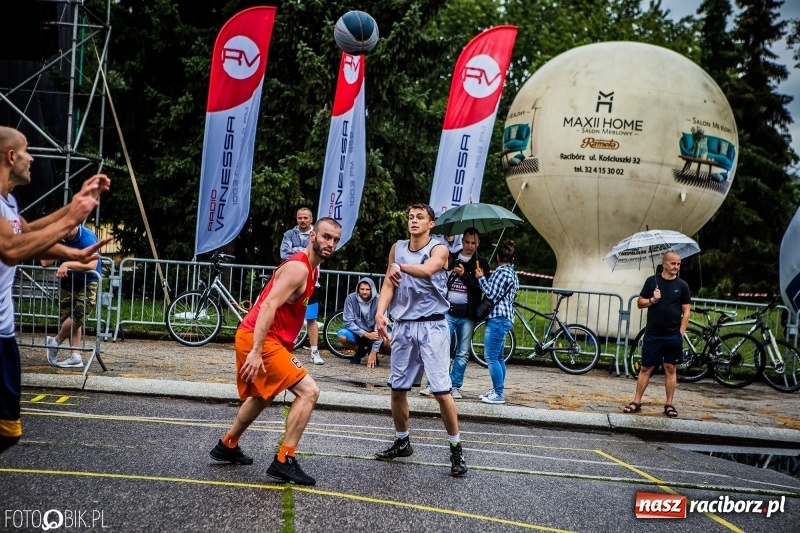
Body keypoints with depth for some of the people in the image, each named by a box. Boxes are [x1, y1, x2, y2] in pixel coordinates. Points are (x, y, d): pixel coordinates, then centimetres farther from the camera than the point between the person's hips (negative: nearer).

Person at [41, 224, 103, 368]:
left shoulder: (87, 237, -23)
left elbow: (92, 264, -36)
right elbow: (45, 262, -12)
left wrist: (67, 264, -38)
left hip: (88, 283, -5)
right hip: (68, 282, 5)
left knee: (77, 316, -17)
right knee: (69, 318, 2)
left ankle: (55, 342, 9)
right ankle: (75, 357, 8)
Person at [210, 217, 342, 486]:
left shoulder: (310, 268, 14)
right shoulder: (298, 267, -18)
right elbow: (268, 306, -26)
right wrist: (256, 352, -30)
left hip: (267, 340, 11)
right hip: (258, 339, -11)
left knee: (263, 396, 29)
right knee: (309, 391, -14)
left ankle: (227, 446, 45)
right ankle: (284, 461, -10)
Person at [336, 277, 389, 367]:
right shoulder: (351, 298, -15)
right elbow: (349, 322, -14)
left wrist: (374, 352, -25)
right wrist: (366, 334, -28)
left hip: (373, 334, -1)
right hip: (358, 334, 1)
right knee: (342, 335, -30)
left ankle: (371, 351, 4)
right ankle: (360, 351, 3)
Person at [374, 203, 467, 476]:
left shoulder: (439, 249, -5)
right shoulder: (397, 248, 11)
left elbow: (426, 270, -26)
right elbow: (389, 283, 5)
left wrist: (401, 267, -11)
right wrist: (380, 312, -9)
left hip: (432, 326, -5)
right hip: (403, 326, 5)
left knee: (441, 391, -8)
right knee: (397, 389, 10)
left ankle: (456, 449, 5)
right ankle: (402, 442, 29)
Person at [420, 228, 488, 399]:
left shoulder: (480, 263, 6)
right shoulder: (450, 258, 9)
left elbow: (481, 287, -6)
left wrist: (464, 274, -17)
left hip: (467, 315, 0)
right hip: (448, 311, 0)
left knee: (463, 353, 5)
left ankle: (455, 386, 14)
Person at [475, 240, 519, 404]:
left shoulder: (502, 272, -12)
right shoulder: (513, 273, 19)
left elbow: (491, 294, -15)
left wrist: (481, 278, -6)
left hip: (497, 318, -11)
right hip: (505, 317, 11)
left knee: (491, 357, -9)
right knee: (498, 357, 14)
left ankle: (498, 394, -8)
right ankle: (498, 391, 19)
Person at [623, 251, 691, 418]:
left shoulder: (682, 285, 2)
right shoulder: (652, 281, 2)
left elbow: (686, 311, 2)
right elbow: (639, 303, 8)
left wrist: (681, 333, -5)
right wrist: (652, 300, -12)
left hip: (673, 336, 0)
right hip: (652, 334, 0)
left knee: (670, 369, 6)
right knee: (645, 368, 4)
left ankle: (669, 404, 14)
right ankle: (636, 402, 9)